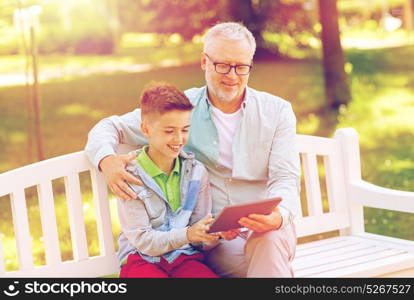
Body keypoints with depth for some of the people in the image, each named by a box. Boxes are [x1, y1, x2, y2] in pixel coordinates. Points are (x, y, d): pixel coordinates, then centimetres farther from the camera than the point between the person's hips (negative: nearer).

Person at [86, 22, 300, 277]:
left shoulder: (277, 111, 7)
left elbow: (285, 178, -2)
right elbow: (111, 127, 10)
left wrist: (278, 215, -27)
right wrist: (107, 160, -15)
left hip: (267, 229, 1)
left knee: (269, 241, -36)